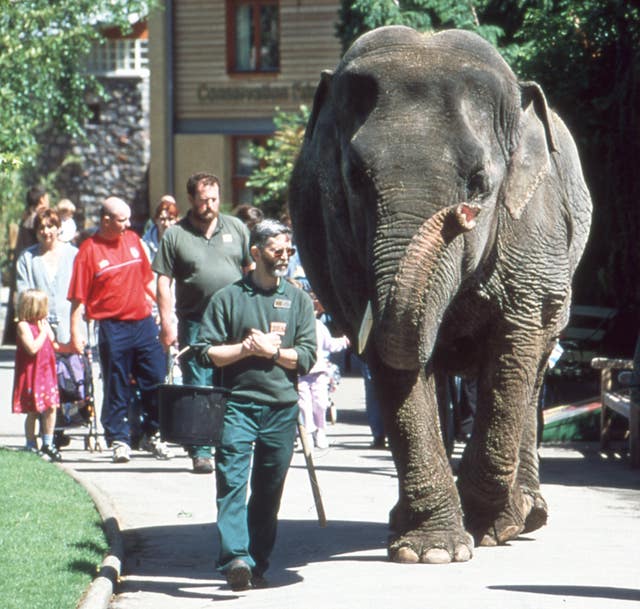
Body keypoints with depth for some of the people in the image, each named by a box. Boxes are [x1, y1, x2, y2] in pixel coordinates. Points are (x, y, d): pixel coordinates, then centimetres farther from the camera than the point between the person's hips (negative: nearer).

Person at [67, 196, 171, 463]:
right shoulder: (89, 250, -5)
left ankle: (156, 434, 17)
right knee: (116, 387, 1)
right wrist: (76, 332, -11)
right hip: (112, 328, -4)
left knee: (156, 381, 5)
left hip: (144, 323, 4)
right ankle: (118, 440, 9)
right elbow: (78, 297, -6)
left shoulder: (133, 240, 10)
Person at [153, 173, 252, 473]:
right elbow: (163, 282, 0)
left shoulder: (236, 228, 11)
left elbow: (252, 270, 14)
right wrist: (167, 323, -8)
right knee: (197, 389, -1)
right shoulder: (175, 236, 3)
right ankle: (200, 452, 3)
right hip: (195, 322, -2)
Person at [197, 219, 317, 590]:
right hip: (238, 403, -2)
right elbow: (207, 352, 1)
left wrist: (271, 350, -8)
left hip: (282, 408, 2)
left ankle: (257, 565, 12)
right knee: (232, 480, -16)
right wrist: (247, 348, -9)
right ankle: (235, 558, -26)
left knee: (269, 490, 5)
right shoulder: (228, 298, 6)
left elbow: (307, 357, 4)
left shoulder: (298, 301, 13)